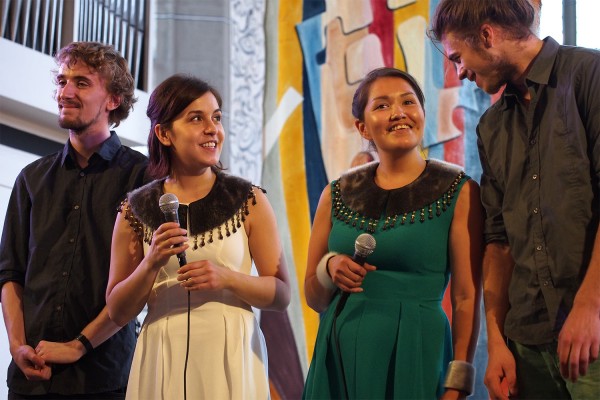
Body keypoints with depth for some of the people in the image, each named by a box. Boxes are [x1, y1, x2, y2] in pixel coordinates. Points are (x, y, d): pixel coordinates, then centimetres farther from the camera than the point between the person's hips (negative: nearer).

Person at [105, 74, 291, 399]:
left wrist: (228, 278, -16)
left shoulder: (249, 201, -1)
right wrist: (151, 264, -13)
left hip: (231, 357, -1)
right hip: (163, 359, 1)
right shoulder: (136, 210, 2)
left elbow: (281, 295, 0)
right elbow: (117, 311, 3)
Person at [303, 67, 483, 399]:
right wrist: (330, 268, -8)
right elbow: (314, 298, 13)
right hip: (339, 358, 3)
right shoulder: (338, 194, 7)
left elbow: (466, 299, -6)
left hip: (416, 355, -3)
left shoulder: (458, 192, -2)